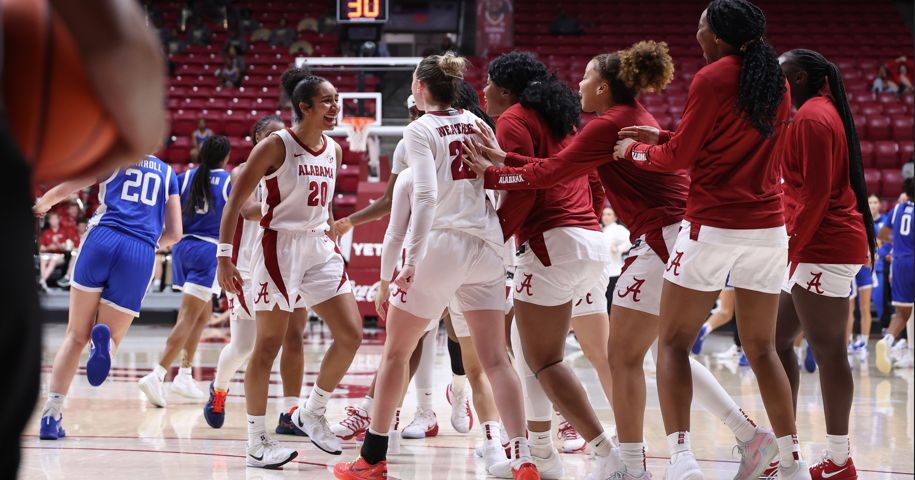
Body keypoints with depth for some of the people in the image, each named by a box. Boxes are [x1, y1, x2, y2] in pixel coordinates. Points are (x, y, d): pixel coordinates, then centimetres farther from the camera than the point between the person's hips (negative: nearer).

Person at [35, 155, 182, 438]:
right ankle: (104, 343, -30)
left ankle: (51, 415, -1)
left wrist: (40, 206, 37)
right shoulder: (167, 172, 22)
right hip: (140, 256, 1)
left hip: (103, 242, -1)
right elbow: (174, 234, 17)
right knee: (111, 339, 11)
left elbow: (61, 191, 15)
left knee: (76, 336, 11)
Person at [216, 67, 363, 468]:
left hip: (319, 248, 7)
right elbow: (235, 201, -11)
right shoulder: (275, 146, -12)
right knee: (268, 345, -3)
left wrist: (332, 237, 20)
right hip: (278, 247, -7)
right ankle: (256, 442, 5)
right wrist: (224, 257, -16)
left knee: (351, 334, -2)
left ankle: (311, 413, 16)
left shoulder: (334, 150, 8)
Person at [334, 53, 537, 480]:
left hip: (441, 243, -5)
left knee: (396, 352, 9)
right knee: (495, 358, 3)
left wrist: (413, 259, -18)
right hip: (486, 246, 5)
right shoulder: (476, 123, 12)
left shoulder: (420, 130, -5)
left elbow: (425, 195, -17)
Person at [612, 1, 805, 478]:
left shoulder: (712, 80, -10)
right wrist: (662, 137, 21)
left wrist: (635, 150, 14)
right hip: (768, 225, 6)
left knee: (673, 343, 2)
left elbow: (679, 157, -5)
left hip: (712, 226, -6)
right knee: (761, 349, 13)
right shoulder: (777, 85, 11)